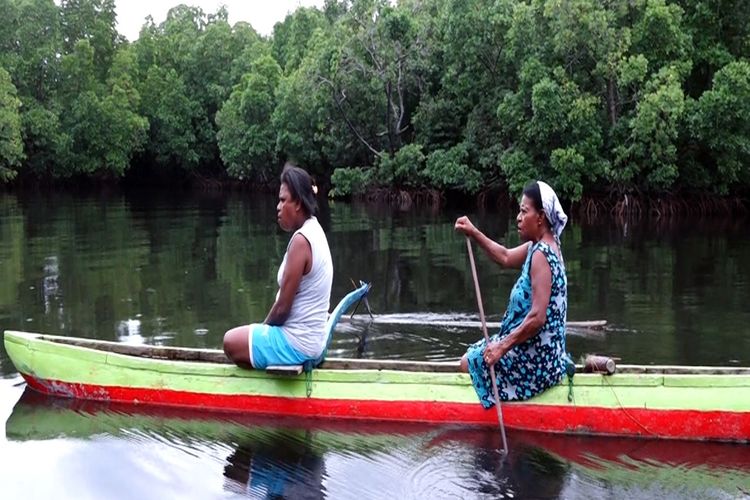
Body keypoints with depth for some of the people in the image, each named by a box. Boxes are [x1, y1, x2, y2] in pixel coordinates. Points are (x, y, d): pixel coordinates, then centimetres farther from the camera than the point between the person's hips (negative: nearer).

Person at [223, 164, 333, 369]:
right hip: (312, 338, 10)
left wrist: (264, 327, -2)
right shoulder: (314, 231, 7)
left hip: (297, 343, -10)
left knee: (231, 341, -4)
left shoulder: (300, 241, -23)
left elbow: (282, 307, -20)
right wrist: (265, 328, 9)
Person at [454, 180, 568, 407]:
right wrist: (474, 233, 13)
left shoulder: (540, 254, -23)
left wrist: (503, 346, -22)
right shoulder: (539, 246, 5)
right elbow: (506, 257, 21)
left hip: (537, 358, -10)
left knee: (468, 363, -3)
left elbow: (537, 318, -27)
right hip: (544, 350, 10)